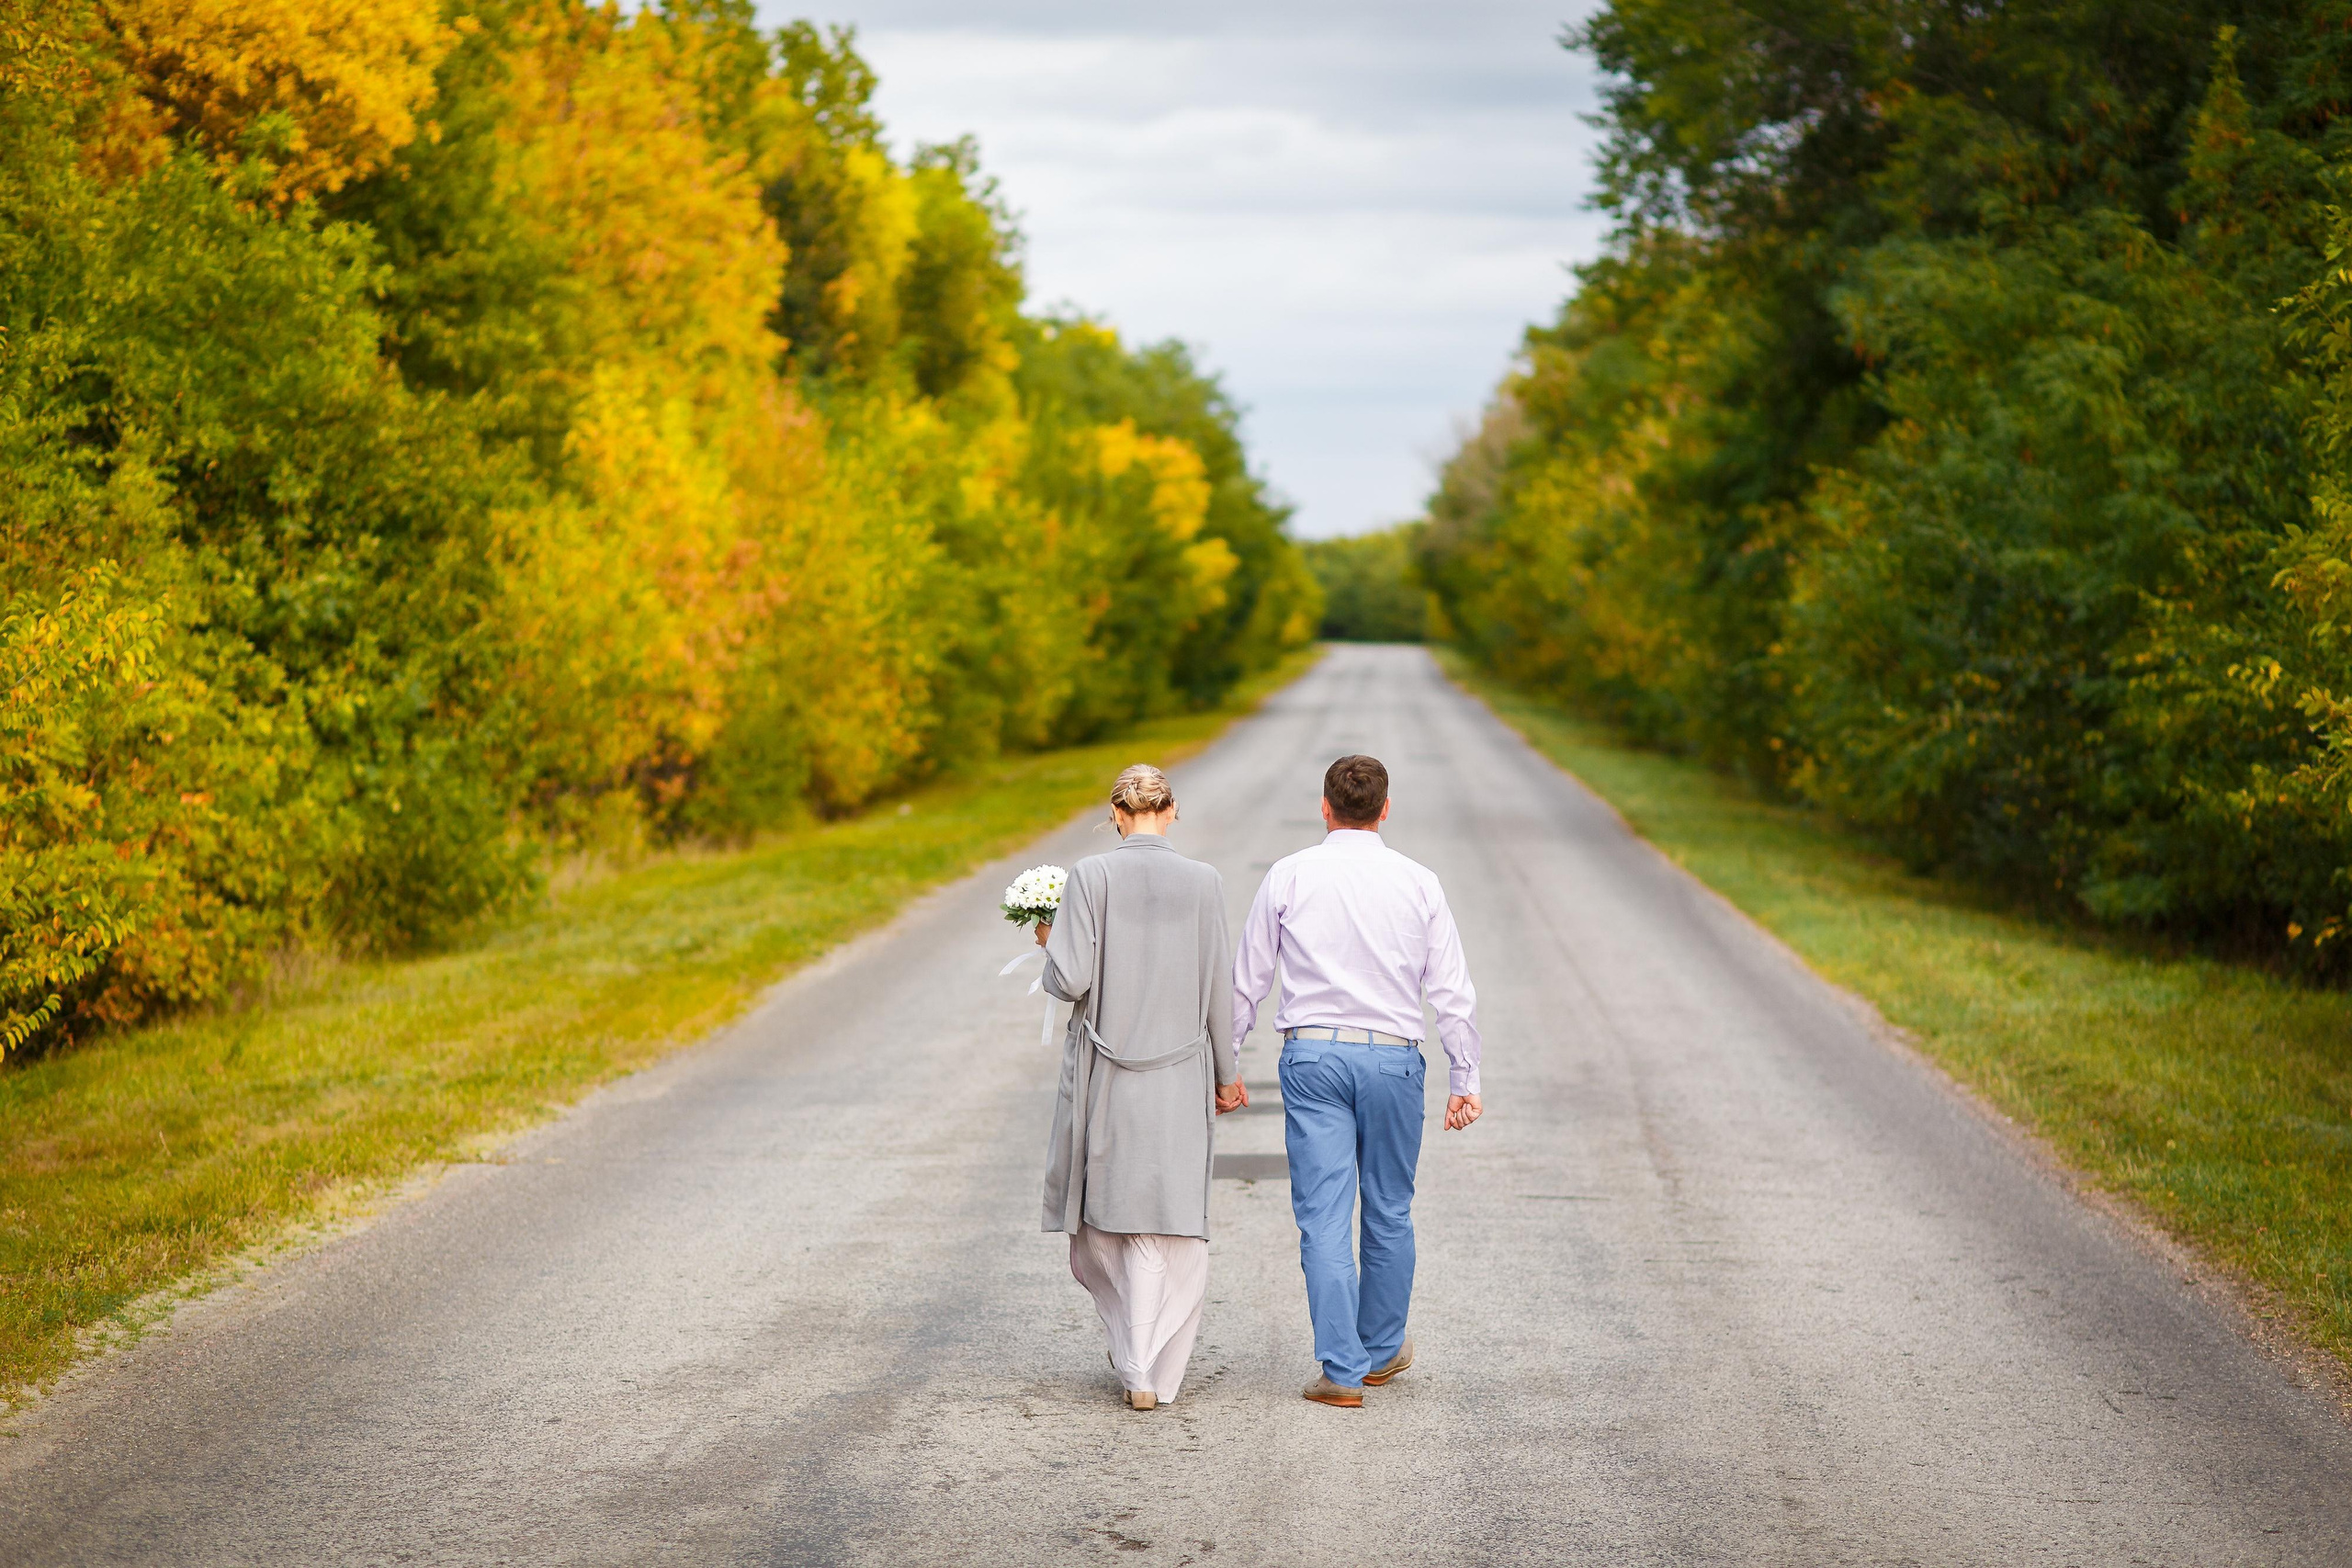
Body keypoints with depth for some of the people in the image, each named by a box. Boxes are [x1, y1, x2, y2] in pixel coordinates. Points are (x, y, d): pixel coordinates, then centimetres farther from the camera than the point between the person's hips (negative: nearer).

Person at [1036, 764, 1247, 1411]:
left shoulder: (1091, 876, -8)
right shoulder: (1203, 882, -2)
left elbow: (1070, 981, -12)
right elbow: (1214, 991, 2)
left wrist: (1051, 943, 10)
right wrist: (1227, 1071, 14)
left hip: (1103, 1071, -1)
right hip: (1178, 1072, 1)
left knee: (1101, 1205, 17)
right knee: (1165, 1217, 5)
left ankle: (1132, 1347, 26)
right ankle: (1151, 1371, 3)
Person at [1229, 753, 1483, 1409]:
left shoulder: (1288, 876, 1)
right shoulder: (1418, 883, 3)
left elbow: (1247, 980, 4)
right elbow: (1452, 990, 2)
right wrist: (1465, 1079, 7)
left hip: (1312, 1054, -1)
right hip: (1392, 1058, 1)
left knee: (1323, 1214, -1)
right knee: (1389, 1209, 16)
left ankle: (1343, 1370, -5)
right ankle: (1382, 1349, 30)